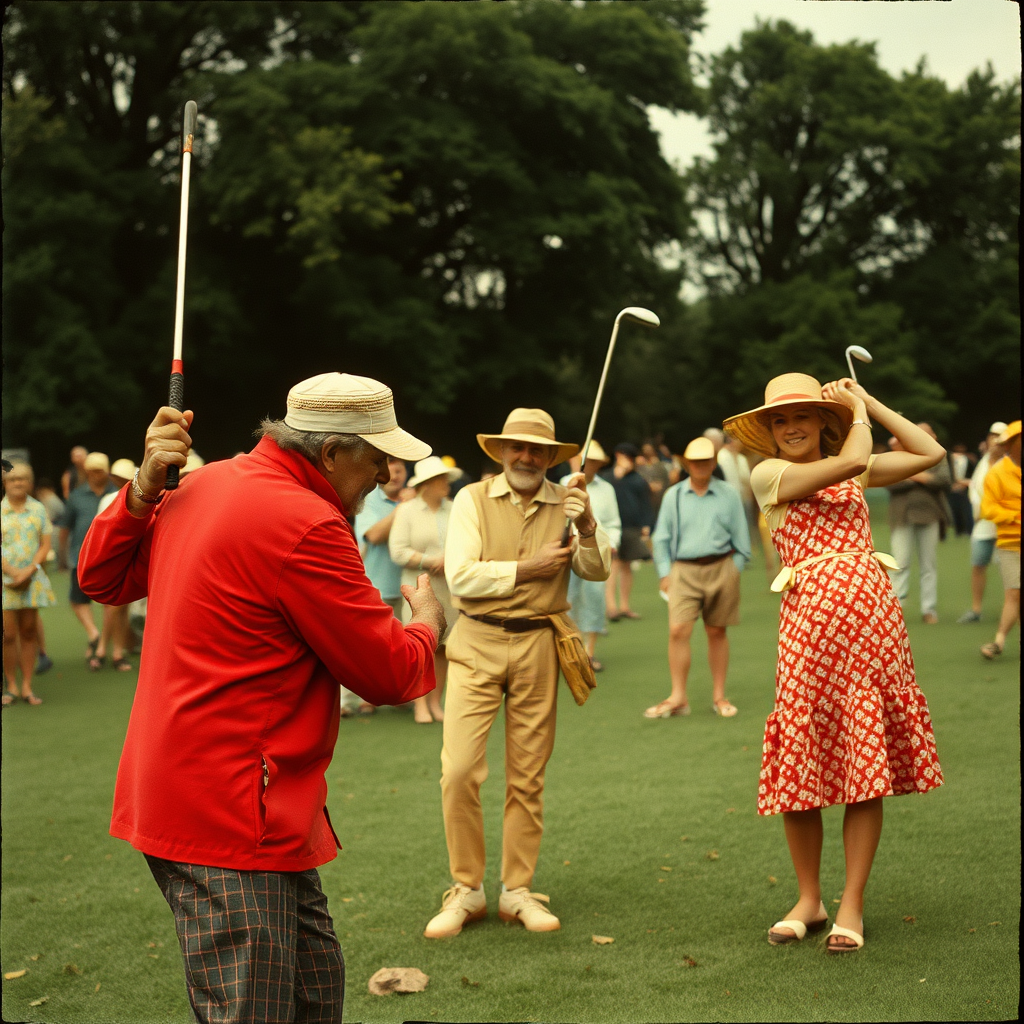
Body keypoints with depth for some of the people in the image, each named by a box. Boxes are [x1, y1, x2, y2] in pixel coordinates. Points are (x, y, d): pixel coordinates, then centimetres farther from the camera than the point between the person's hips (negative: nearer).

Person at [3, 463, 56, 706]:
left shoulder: (38, 509, 8)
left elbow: (45, 544, 4)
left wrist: (29, 571, -9)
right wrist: (13, 572, -11)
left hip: (32, 579, 2)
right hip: (6, 580, -2)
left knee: (29, 633, 4)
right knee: (9, 634, -3)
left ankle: (27, 687, 9)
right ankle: (11, 687, 6)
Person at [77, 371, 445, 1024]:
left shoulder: (202, 487, 11)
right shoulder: (307, 524, -19)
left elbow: (102, 578, 22)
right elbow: (388, 674, -12)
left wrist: (142, 490, 12)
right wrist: (427, 623, 9)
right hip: (229, 815, -11)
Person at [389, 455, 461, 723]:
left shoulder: (454, 510, 11)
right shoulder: (406, 510, 1)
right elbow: (398, 551, -7)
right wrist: (431, 562, -12)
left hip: (450, 587, 3)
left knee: (443, 645, 1)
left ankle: (435, 702, 10)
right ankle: (420, 705, -1)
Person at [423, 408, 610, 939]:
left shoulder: (565, 502, 7)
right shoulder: (473, 499, 1)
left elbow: (598, 570, -1)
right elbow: (461, 576, -9)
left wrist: (586, 524, -18)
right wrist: (528, 568, -10)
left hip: (537, 648, 2)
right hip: (477, 644, -2)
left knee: (527, 776, 7)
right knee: (458, 770, -9)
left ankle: (518, 890, 17)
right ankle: (466, 890, 5)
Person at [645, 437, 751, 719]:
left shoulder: (728, 495, 6)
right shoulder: (673, 496, 9)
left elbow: (741, 537, 10)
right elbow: (662, 538, 12)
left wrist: (734, 569, 3)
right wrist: (664, 572, 5)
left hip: (720, 568, 0)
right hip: (684, 571, 0)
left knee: (717, 632, 6)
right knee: (678, 630, -12)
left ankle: (719, 696, 16)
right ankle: (678, 698, -6)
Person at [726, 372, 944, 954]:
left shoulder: (855, 472, 16)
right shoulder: (768, 475, 1)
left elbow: (931, 453, 17)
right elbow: (850, 460, -11)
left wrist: (868, 404, 16)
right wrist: (858, 414, 6)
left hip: (874, 614, 3)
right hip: (811, 618, -3)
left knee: (868, 764, 3)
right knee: (802, 768, 1)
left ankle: (853, 905, 12)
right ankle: (809, 900, 18)